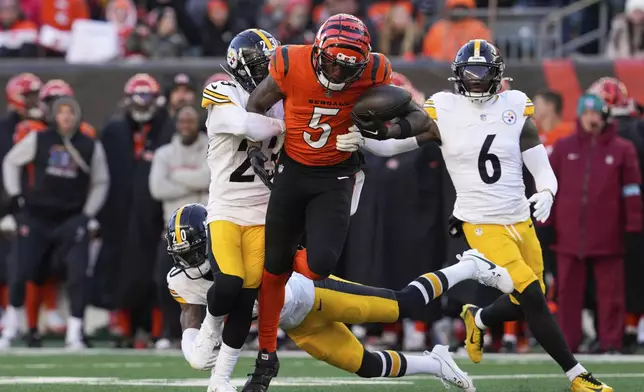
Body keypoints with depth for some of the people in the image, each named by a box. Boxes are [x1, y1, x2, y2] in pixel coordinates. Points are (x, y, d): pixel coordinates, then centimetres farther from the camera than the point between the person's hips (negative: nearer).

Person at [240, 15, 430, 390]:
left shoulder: (372, 74, -18)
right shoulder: (291, 65, -19)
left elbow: (418, 116, -12)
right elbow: (256, 108, -1)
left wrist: (388, 130, -32)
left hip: (335, 178, -1)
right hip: (292, 171, 1)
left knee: (321, 264, -18)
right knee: (275, 267, 5)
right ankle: (266, 357, 20)